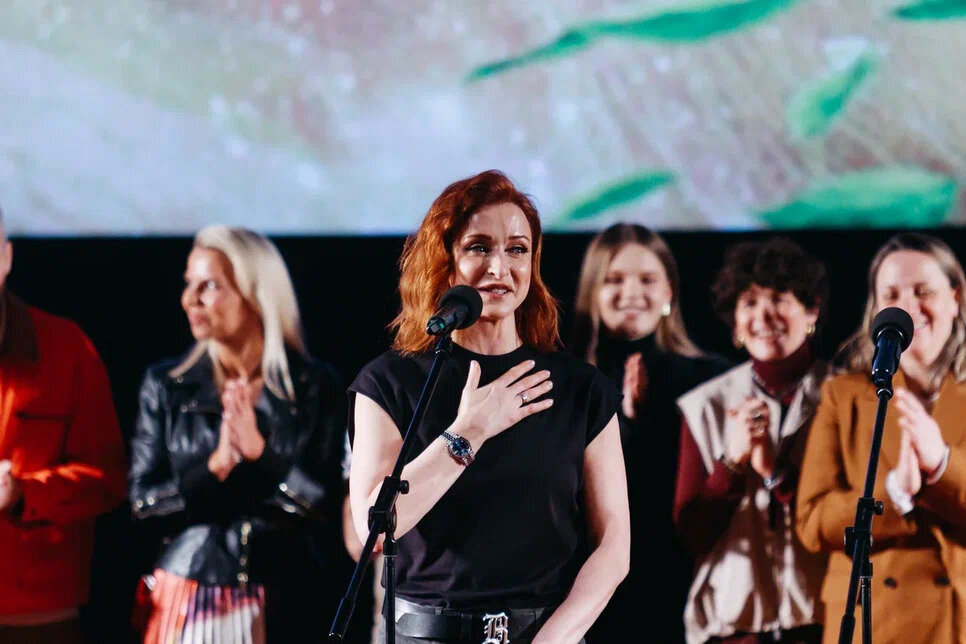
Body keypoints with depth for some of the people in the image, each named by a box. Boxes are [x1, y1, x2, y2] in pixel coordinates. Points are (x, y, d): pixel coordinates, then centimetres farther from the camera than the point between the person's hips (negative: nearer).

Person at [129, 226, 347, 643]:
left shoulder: (315, 387, -1)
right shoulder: (166, 386, 4)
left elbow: (330, 505, -6)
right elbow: (144, 503, -1)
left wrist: (259, 451, -16)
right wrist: (216, 467, -15)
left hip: (285, 604, -1)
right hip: (189, 597, 1)